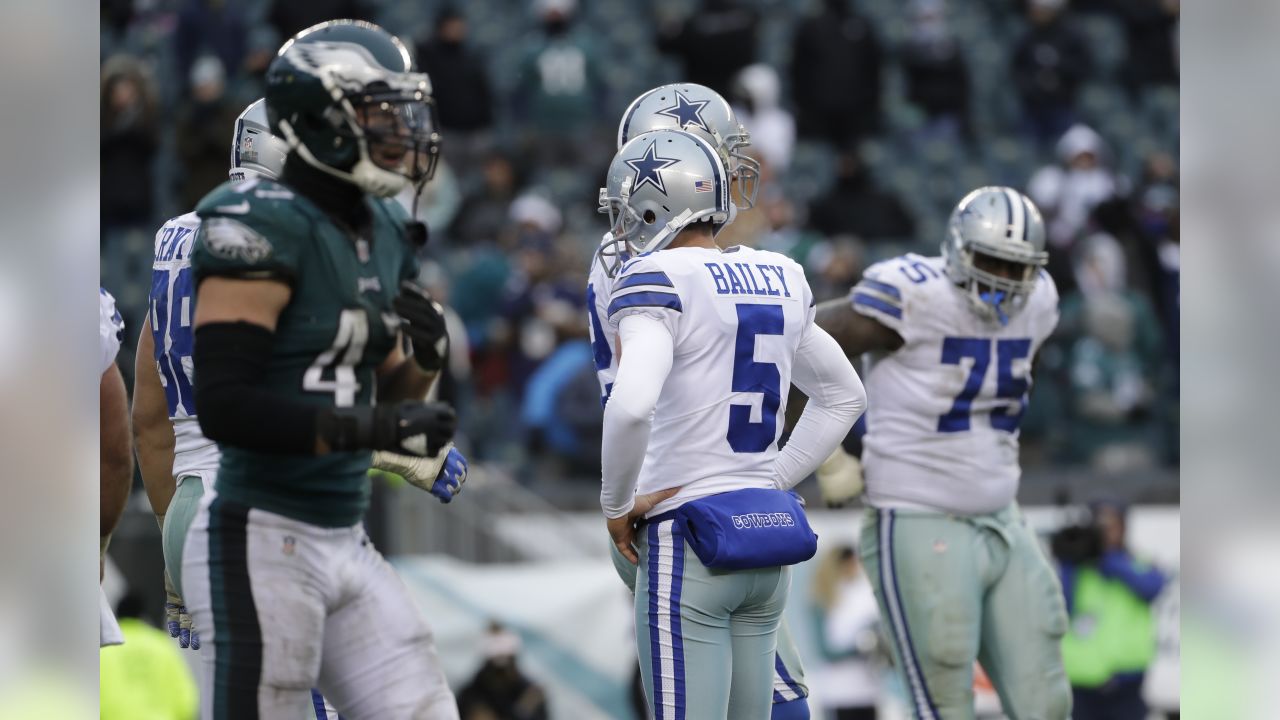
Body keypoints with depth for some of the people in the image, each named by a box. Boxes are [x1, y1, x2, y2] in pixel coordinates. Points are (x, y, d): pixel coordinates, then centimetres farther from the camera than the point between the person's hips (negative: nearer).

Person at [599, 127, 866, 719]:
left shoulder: (658, 279, -12)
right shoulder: (779, 280, 11)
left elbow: (631, 406, -27)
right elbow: (844, 395, 23)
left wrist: (618, 506, -12)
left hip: (690, 540, -7)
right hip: (769, 538, 7)